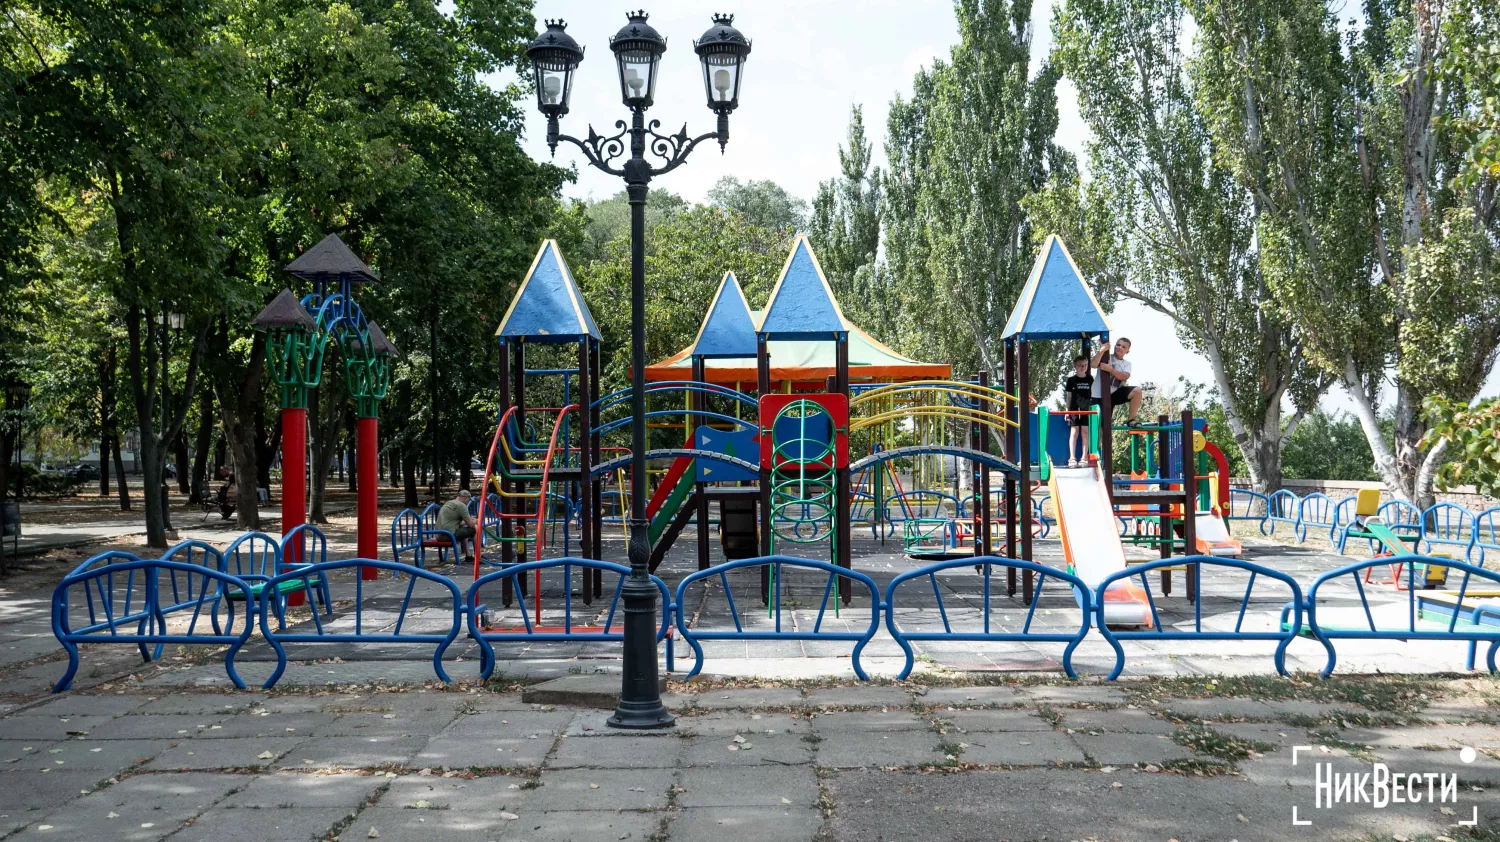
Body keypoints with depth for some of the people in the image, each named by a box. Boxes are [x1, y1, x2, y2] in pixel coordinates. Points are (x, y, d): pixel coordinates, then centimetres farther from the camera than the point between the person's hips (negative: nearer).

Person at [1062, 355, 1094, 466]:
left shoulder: (1090, 379, 5)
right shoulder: (1071, 380, 2)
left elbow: (1093, 395, 11)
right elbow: (1069, 396, 4)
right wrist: (1067, 411, 0)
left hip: (1086, 409, 2)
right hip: (1074, 409, -2)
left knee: (1085, 432, 2)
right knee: (1074, 432, -4)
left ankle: (1084, 458, 6)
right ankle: (1072, 458, -6)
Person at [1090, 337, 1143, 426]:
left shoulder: (1127, 363, 6)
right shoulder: (1105, 357, -2)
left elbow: (1124, 377, -15)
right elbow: (1093, 364, -22)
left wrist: (1111, 369, -30)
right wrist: (1101, 351, -30)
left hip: (1115, 393, 3)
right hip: (1100, 395, -3)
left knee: (1137, 391, -20)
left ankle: (1130, 419, -9)